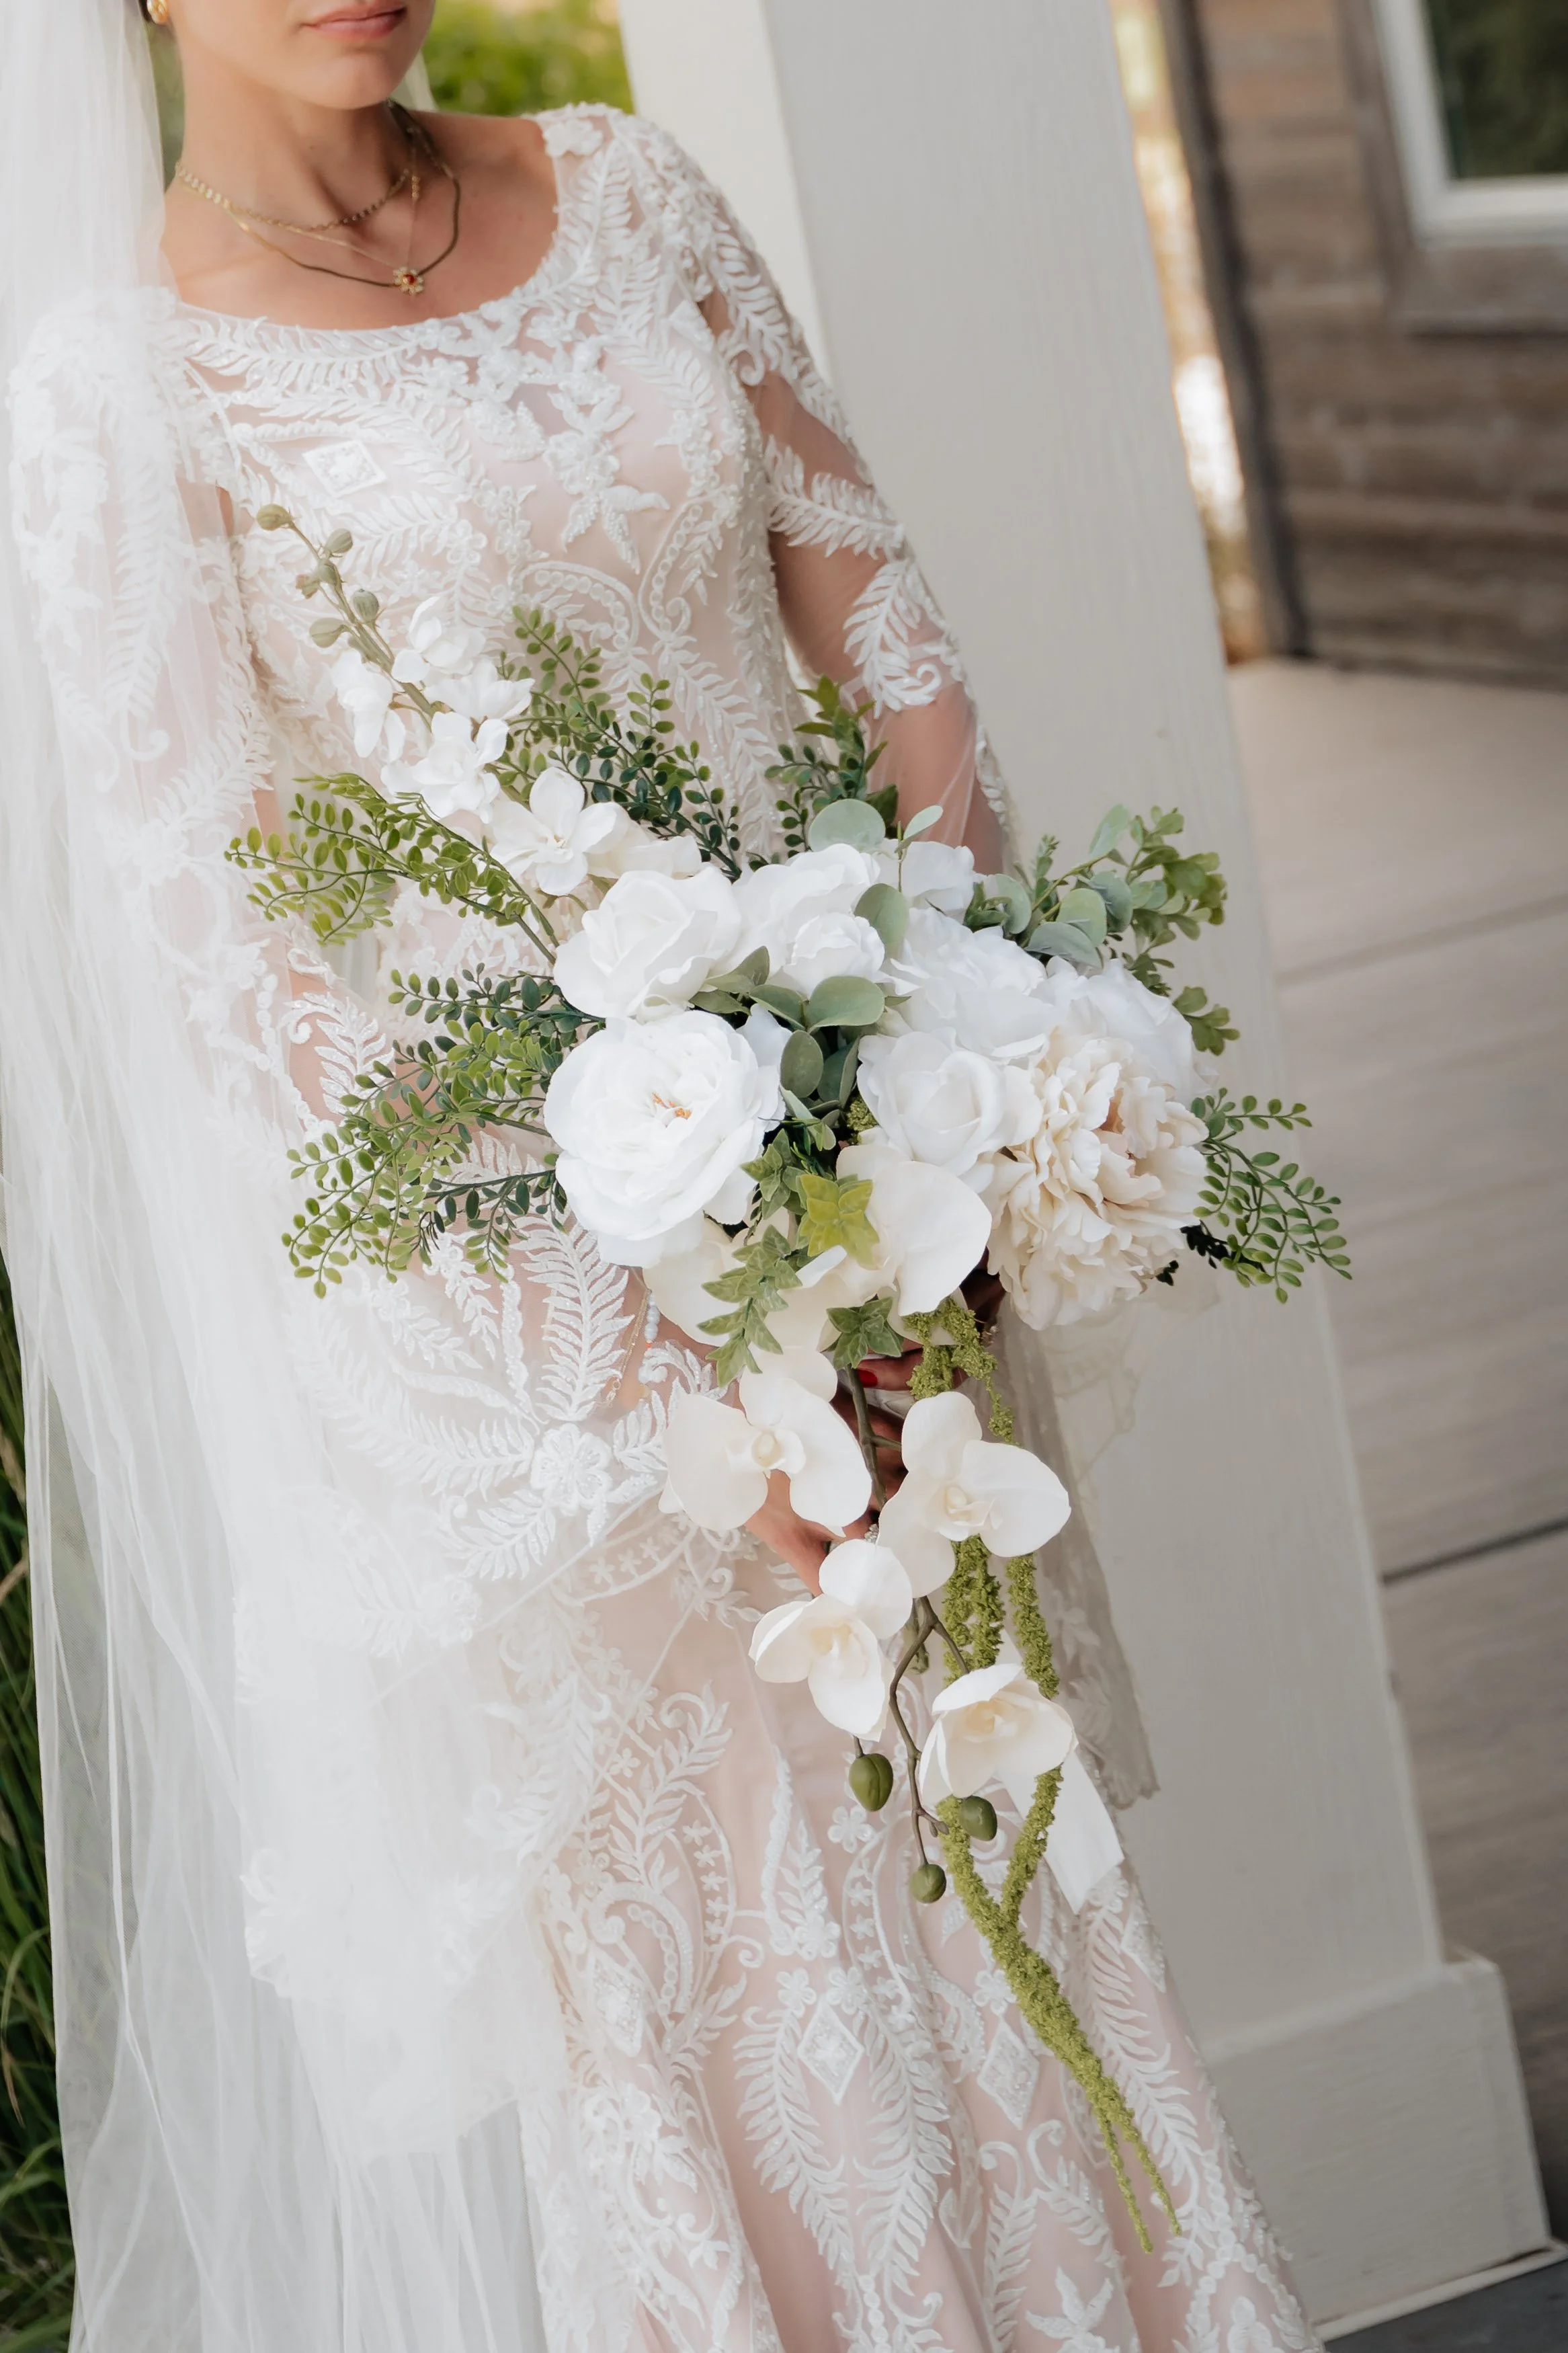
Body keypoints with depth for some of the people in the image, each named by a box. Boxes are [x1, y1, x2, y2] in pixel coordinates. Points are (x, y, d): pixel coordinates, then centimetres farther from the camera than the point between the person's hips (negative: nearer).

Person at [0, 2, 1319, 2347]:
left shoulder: (626, 193, 5)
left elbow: (876, 620, 8)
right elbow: (217, 961, -13)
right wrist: (658, 1375, -17)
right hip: (507, 1275, -4)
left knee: (948, 1851, 13)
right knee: (650, 1959, 6)